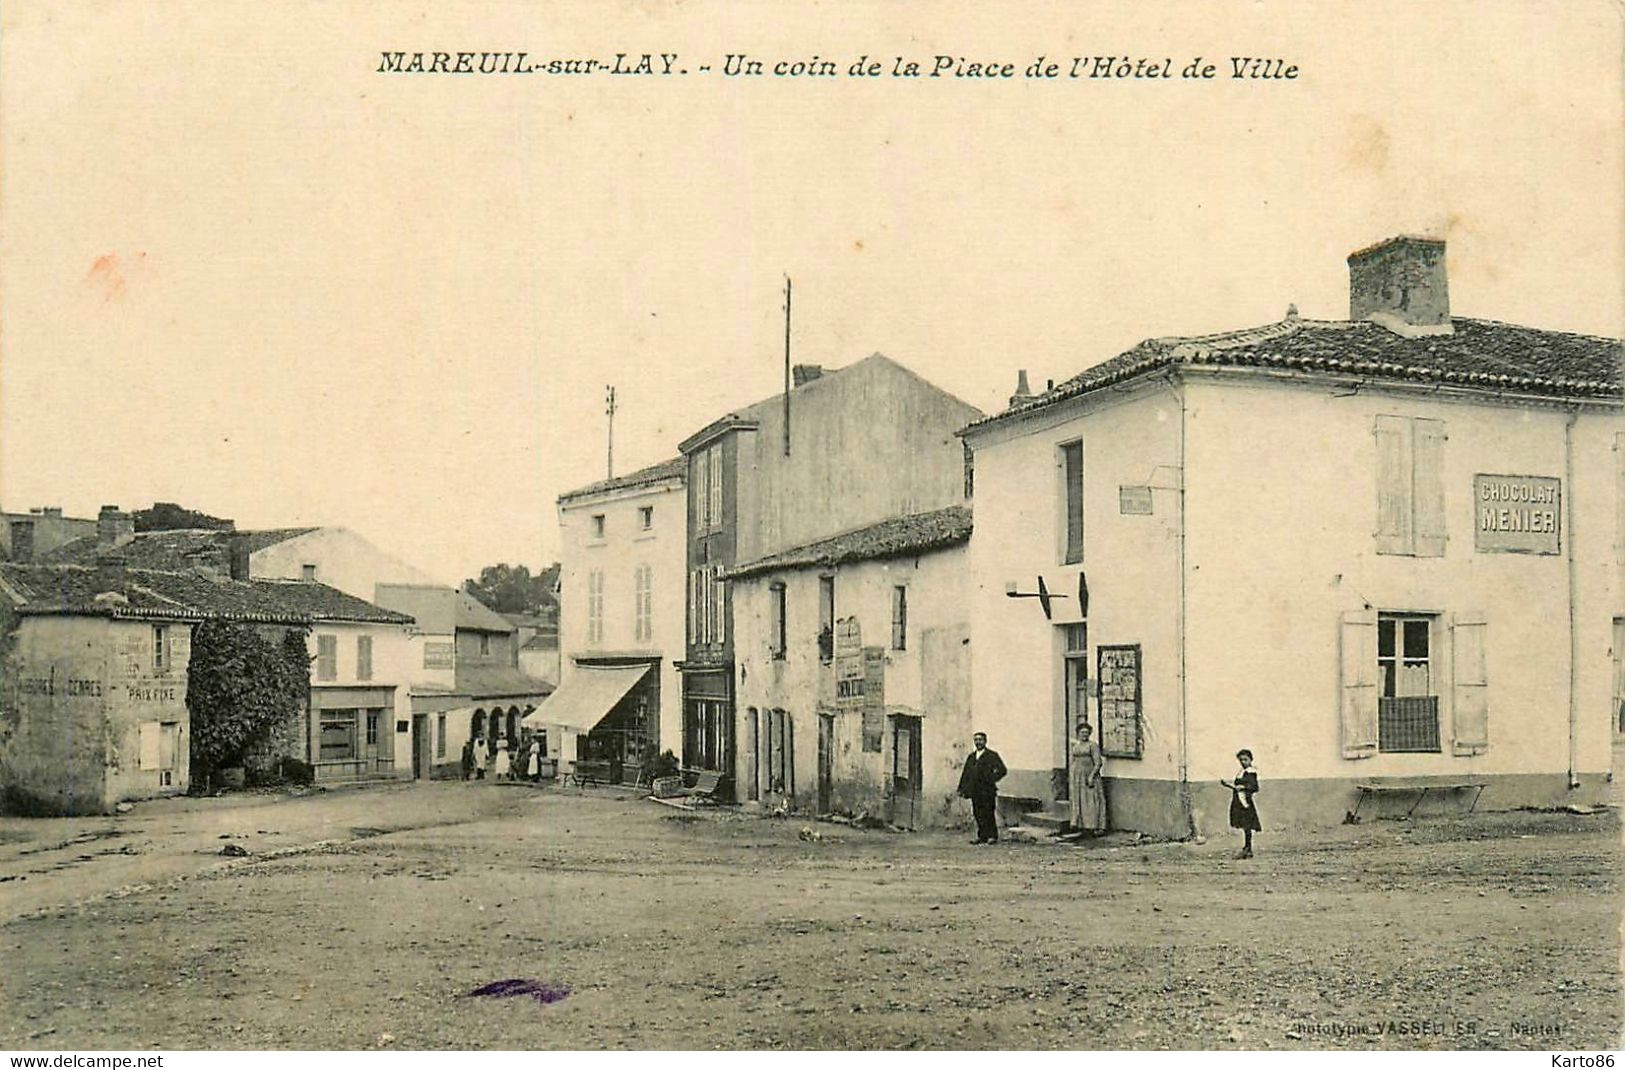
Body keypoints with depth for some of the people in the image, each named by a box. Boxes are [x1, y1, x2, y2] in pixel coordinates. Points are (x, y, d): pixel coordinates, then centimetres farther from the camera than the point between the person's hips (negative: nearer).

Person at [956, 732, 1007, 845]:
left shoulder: (992, 755, 1)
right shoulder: (971, 757, 17)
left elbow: (1002, 770, -5)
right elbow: (965, 773, 18)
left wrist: (992, 779, -9)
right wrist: (961, 788, 11)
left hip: (987, 791, -5)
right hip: (974, 792, 5)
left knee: (988, 815, -5)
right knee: (978, 815, 4)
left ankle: (992, 836, 1)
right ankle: (982, 836, 10)